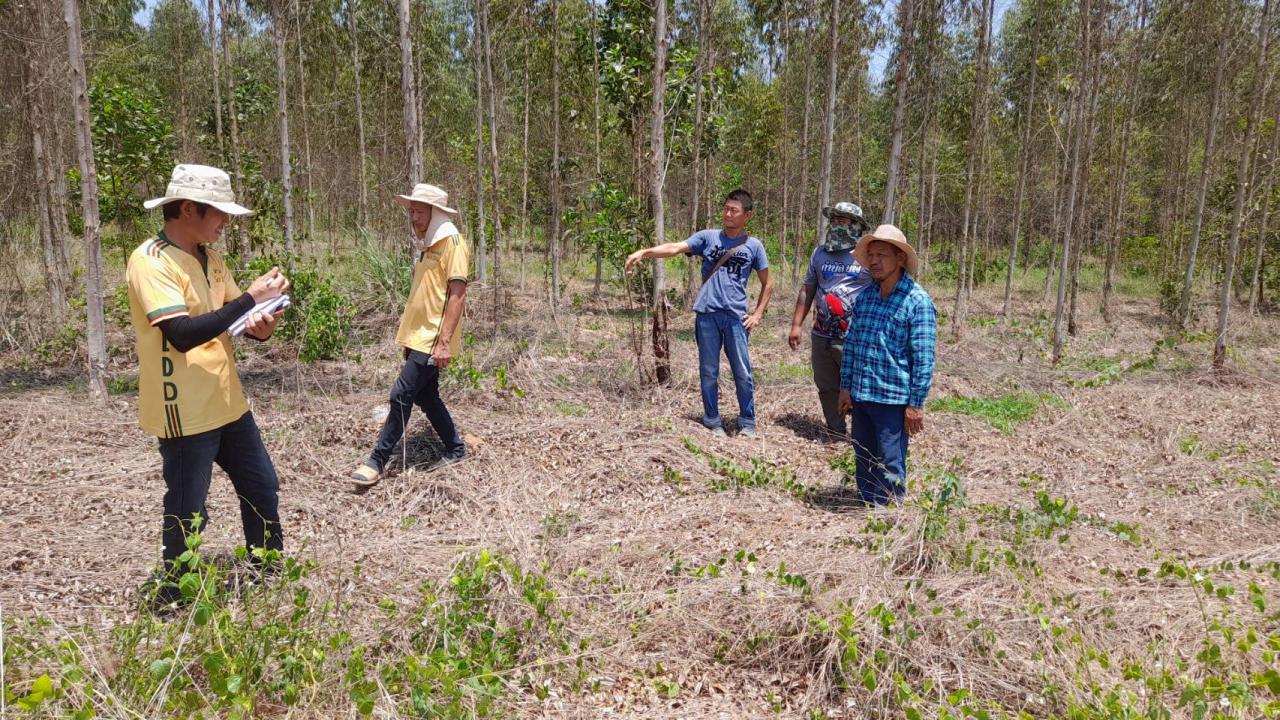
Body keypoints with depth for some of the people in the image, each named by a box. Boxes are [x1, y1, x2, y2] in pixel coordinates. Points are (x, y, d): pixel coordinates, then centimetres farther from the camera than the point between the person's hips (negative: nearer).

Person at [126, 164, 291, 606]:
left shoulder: (209, 258, 8)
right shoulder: (150, 261, -18)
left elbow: (228, 319, 15)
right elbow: (182, 334, -28)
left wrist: (259, 326, -9)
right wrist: (251, 297, -27)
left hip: (228, 403, 9)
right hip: (185, 413, -8)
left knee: (262, 489, 17)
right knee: (188, 515, 4)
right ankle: (174, 599, 24)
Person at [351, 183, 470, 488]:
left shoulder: (452, 242, -13)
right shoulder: (426, 244, 15)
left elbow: (458, 294, -18)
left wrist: (445, 341, -22)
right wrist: (406, 332, 20)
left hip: (433, 339, -9)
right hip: (417, 335, 9)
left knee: (401, 395, -8)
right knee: (425, 396, 13)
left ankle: (377, 463, 1)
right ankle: (455, 450, 25)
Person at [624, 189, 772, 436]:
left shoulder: (753, 246, 7)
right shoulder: (707, 237, 6)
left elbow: (767, 284, 14)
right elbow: (675, 248, -7)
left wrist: (758, 314, 3)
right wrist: (644, 252, -23)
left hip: (735, 316, 0)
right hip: (707, 314, 1)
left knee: (742, 373, 2)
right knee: (708, 372, 6)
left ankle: (747, 422, 16)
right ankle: (712, 420, 18)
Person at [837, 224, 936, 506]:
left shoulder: (917, 301, -11)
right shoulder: (865, 297, 8)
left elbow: (924, 358, -12)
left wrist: (916, 404, -13)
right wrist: (846, 387, 10)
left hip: (893, 400, -6)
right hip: (861, 396, 7)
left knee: (891, 467, 1)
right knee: (864, 461, 17)